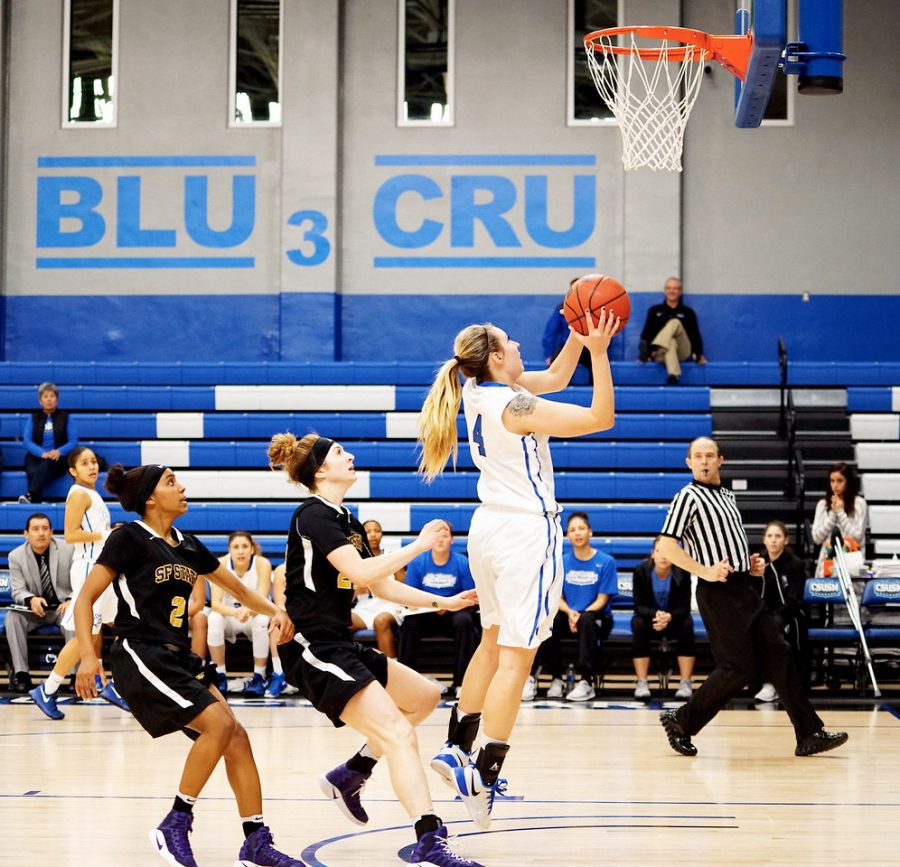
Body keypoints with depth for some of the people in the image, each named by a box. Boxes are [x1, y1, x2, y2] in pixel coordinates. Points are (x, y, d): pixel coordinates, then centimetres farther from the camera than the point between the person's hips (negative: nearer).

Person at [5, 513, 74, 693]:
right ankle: (21, 673, -27)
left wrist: (71, 601, -28)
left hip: (62, 607, -1)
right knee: (12, 617, -29)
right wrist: (31, 600, -32)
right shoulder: (16, 556, -5)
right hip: (34, 610, 2)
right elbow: (18, 591, -8)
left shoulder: (68, 550, -9)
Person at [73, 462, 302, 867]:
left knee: (235, 736, -3)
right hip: (140, 656, -8)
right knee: (218, 724, -20)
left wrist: (275, 612, 7)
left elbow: (235, 587, 23)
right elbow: (85, 598, -9)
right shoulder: (129, 539, -7)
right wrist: (87, 654, -20)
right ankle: (174, 826, -10)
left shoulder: (188, 544, 14)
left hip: (178, 658, 8)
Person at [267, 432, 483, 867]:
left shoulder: (347, 521, 17)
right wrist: (419, 545, -15)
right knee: (398, 734, -19)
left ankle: (349, 776, 21)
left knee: (424, 696, 20)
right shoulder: (314, 515, -12)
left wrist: (444, 602, 15)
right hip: (313, 649, -10)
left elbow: (384, 587, 21)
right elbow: (362, 573, -24)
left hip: (339, 646, 10)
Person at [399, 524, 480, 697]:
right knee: (409, 623, -31)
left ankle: (460, 682, -26)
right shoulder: (417, 562, -3)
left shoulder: (462, 563, -5)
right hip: (425, 614, 0)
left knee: (464, 621, -34)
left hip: (453, 613, 0)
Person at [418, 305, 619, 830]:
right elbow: (601, 418, -19)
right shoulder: (514, 405, -19)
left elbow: (556, 379, 17)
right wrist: (599, 352, -19)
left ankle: (457, 750, 27)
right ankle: (484, 780, -9)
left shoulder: (481, 390, 6)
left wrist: (577, 336, 4)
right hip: (527, 530, -9)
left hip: (491, 526, 9)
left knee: (493, 643, 23)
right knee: (517, 656, -6)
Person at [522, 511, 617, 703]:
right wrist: (569, 612, -18)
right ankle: (556, 678, -22)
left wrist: (580, 615, -21)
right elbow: (558, 597, 4)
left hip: (596, 617, -2)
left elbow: (602, 599, -5)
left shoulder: (605, 562, -3)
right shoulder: (562, 562, 6)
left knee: (586, 620, -38)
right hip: (569, 615, 3)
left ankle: (586, 682, -36)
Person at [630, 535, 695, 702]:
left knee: (687, 624, -32)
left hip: (674, 619, 0)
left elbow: (684, 607, -21)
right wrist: (655, 615, -42)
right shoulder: (641, 571, -19)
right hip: (649, 616, 0)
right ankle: (641, 683, -30)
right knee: (638, 623, -33)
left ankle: (685, 683, -29)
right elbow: (639, 605, -20)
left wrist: (669, 617, -43)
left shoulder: (682, 573, -19)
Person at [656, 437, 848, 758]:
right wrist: (704, 572, -21)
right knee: (739, 667, -9)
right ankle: (681, 722, 5)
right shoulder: (688, 497, -7)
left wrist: (751, 564, 13)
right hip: (718, 592, -8)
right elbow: (666, 545, -15)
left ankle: (809, 734, 3)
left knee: (778, 656, 2)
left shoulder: (727, 496, 19)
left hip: (744, 588, 8)